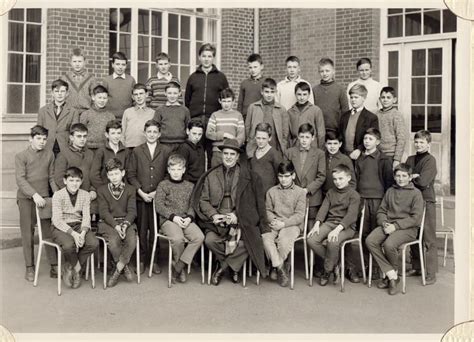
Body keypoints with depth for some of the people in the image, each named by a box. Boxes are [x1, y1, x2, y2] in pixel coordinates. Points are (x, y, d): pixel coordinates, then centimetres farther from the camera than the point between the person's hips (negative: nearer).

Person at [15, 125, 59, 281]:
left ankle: (54, 266, 6)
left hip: (44, 198, 2)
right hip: (26, 198, -2)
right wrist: (34, 194, -23)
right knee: (27, 233, 3)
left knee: (48, 231, 0)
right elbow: (20, 179, -11)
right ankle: (30, 267, 12)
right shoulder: (21, 156, -3)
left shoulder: (49, 154, 7)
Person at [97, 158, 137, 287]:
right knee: (114, 239, -32)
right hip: (108, 223, -1)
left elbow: (132, 211, 0)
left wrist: (125, 225, -19)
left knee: (131, 239, -30)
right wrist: (116, 226, -18)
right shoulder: (102, 190, 8)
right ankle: (125, 267, -10)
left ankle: (118, 269, -15)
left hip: (126, 222, 1)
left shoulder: (130, 190, 10)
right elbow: (104, 212, -3)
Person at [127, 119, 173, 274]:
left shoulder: (166, 151, 6)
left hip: (159, 196, 0)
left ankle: (154, 260, 12)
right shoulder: (136, 151, 9)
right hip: (141, 196, 0)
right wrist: (141, 192, -6)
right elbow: (131, 174, 5)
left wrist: (158, 191, -6)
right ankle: (141, 260, 12)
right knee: (141, 229, 2)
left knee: (156, 229, 2)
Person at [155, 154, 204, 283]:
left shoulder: (190, 186, 18)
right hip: (168, 220, -3)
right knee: (177, 238, -34)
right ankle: (181, 268, -8)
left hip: (186, 220, 3)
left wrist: (189, 217, -8)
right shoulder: (163, 185, 7)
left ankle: (178, 266, -19)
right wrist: (173, 217, -13)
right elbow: (159, 205, -1)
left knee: (199, 237, -25)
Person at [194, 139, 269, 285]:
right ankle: (233, 266, 1)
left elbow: (252, 203, 3)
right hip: (216, 219, 1)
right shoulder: (211, 176, 12)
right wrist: (213, 215, -10)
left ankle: (223, 266, 1)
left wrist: (237, 216, -11)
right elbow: (203, 200, 8)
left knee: (244, 242, -28)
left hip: (240, 220, -1)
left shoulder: (248, 176, 6)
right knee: (210, 240, -26)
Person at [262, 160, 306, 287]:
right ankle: (281, 268, -22)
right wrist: (273, 220, -8)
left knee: (285, 239, -35)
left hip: (292, 225, -3)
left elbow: (299, 215, -3)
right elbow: (268, 210, 15)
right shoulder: (272, 191, 16)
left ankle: (276, 267, -12)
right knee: (265, 237, -30)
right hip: (274, 224, 3)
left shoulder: (300, 192, 5)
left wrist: (283, 223, -15)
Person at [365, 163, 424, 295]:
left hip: (407, 228, -5)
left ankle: (393, 274, -3)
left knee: (389, 244, -33)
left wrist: (396, 226, -16)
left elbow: (416, 218, -8)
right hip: (388, 225, 5)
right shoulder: (390, 191, 17)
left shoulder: (415, 193, 1)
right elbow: (381, 211, 18)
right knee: (370, 241, -23)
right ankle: (392, 275, -16)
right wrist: (384, 223, -5)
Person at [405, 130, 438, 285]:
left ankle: (431, 273, 0)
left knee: (428, 239, -4)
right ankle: (416, 267, 23)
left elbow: (423, 181, -17)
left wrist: (409, 177, -3)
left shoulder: (430, 160, -6)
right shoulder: (410, 159, 15)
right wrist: (414, 176, -8)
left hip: (426, 201, -6)